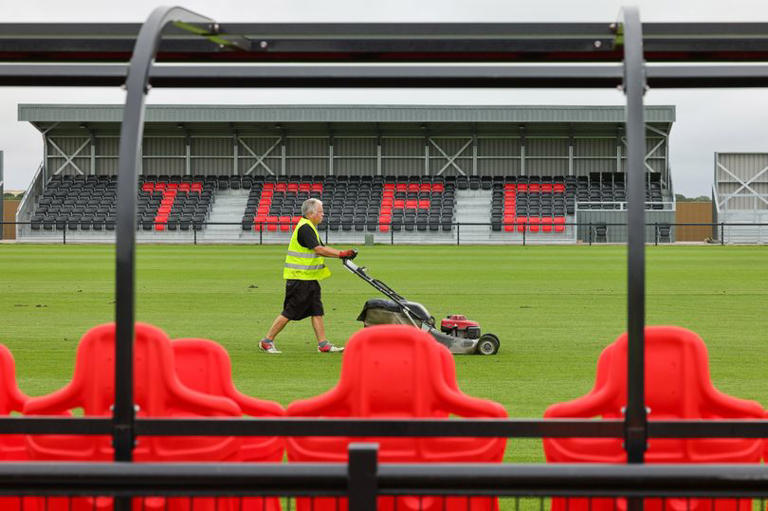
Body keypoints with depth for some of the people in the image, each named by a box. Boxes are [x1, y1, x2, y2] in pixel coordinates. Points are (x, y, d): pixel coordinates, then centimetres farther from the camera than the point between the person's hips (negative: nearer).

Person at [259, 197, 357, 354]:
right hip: (299, 278, -10)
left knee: (317, 311, 7)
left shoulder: (309, 227, 16)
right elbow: (318, 249, -23)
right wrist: (341, 254, -19)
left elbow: (321, 249, 16)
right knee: (289, 312, -5)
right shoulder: (305, 228, -16)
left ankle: (323, 344, 9)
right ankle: (267, 341, 4)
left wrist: (343, 254, 6)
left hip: (309, 278, 10)